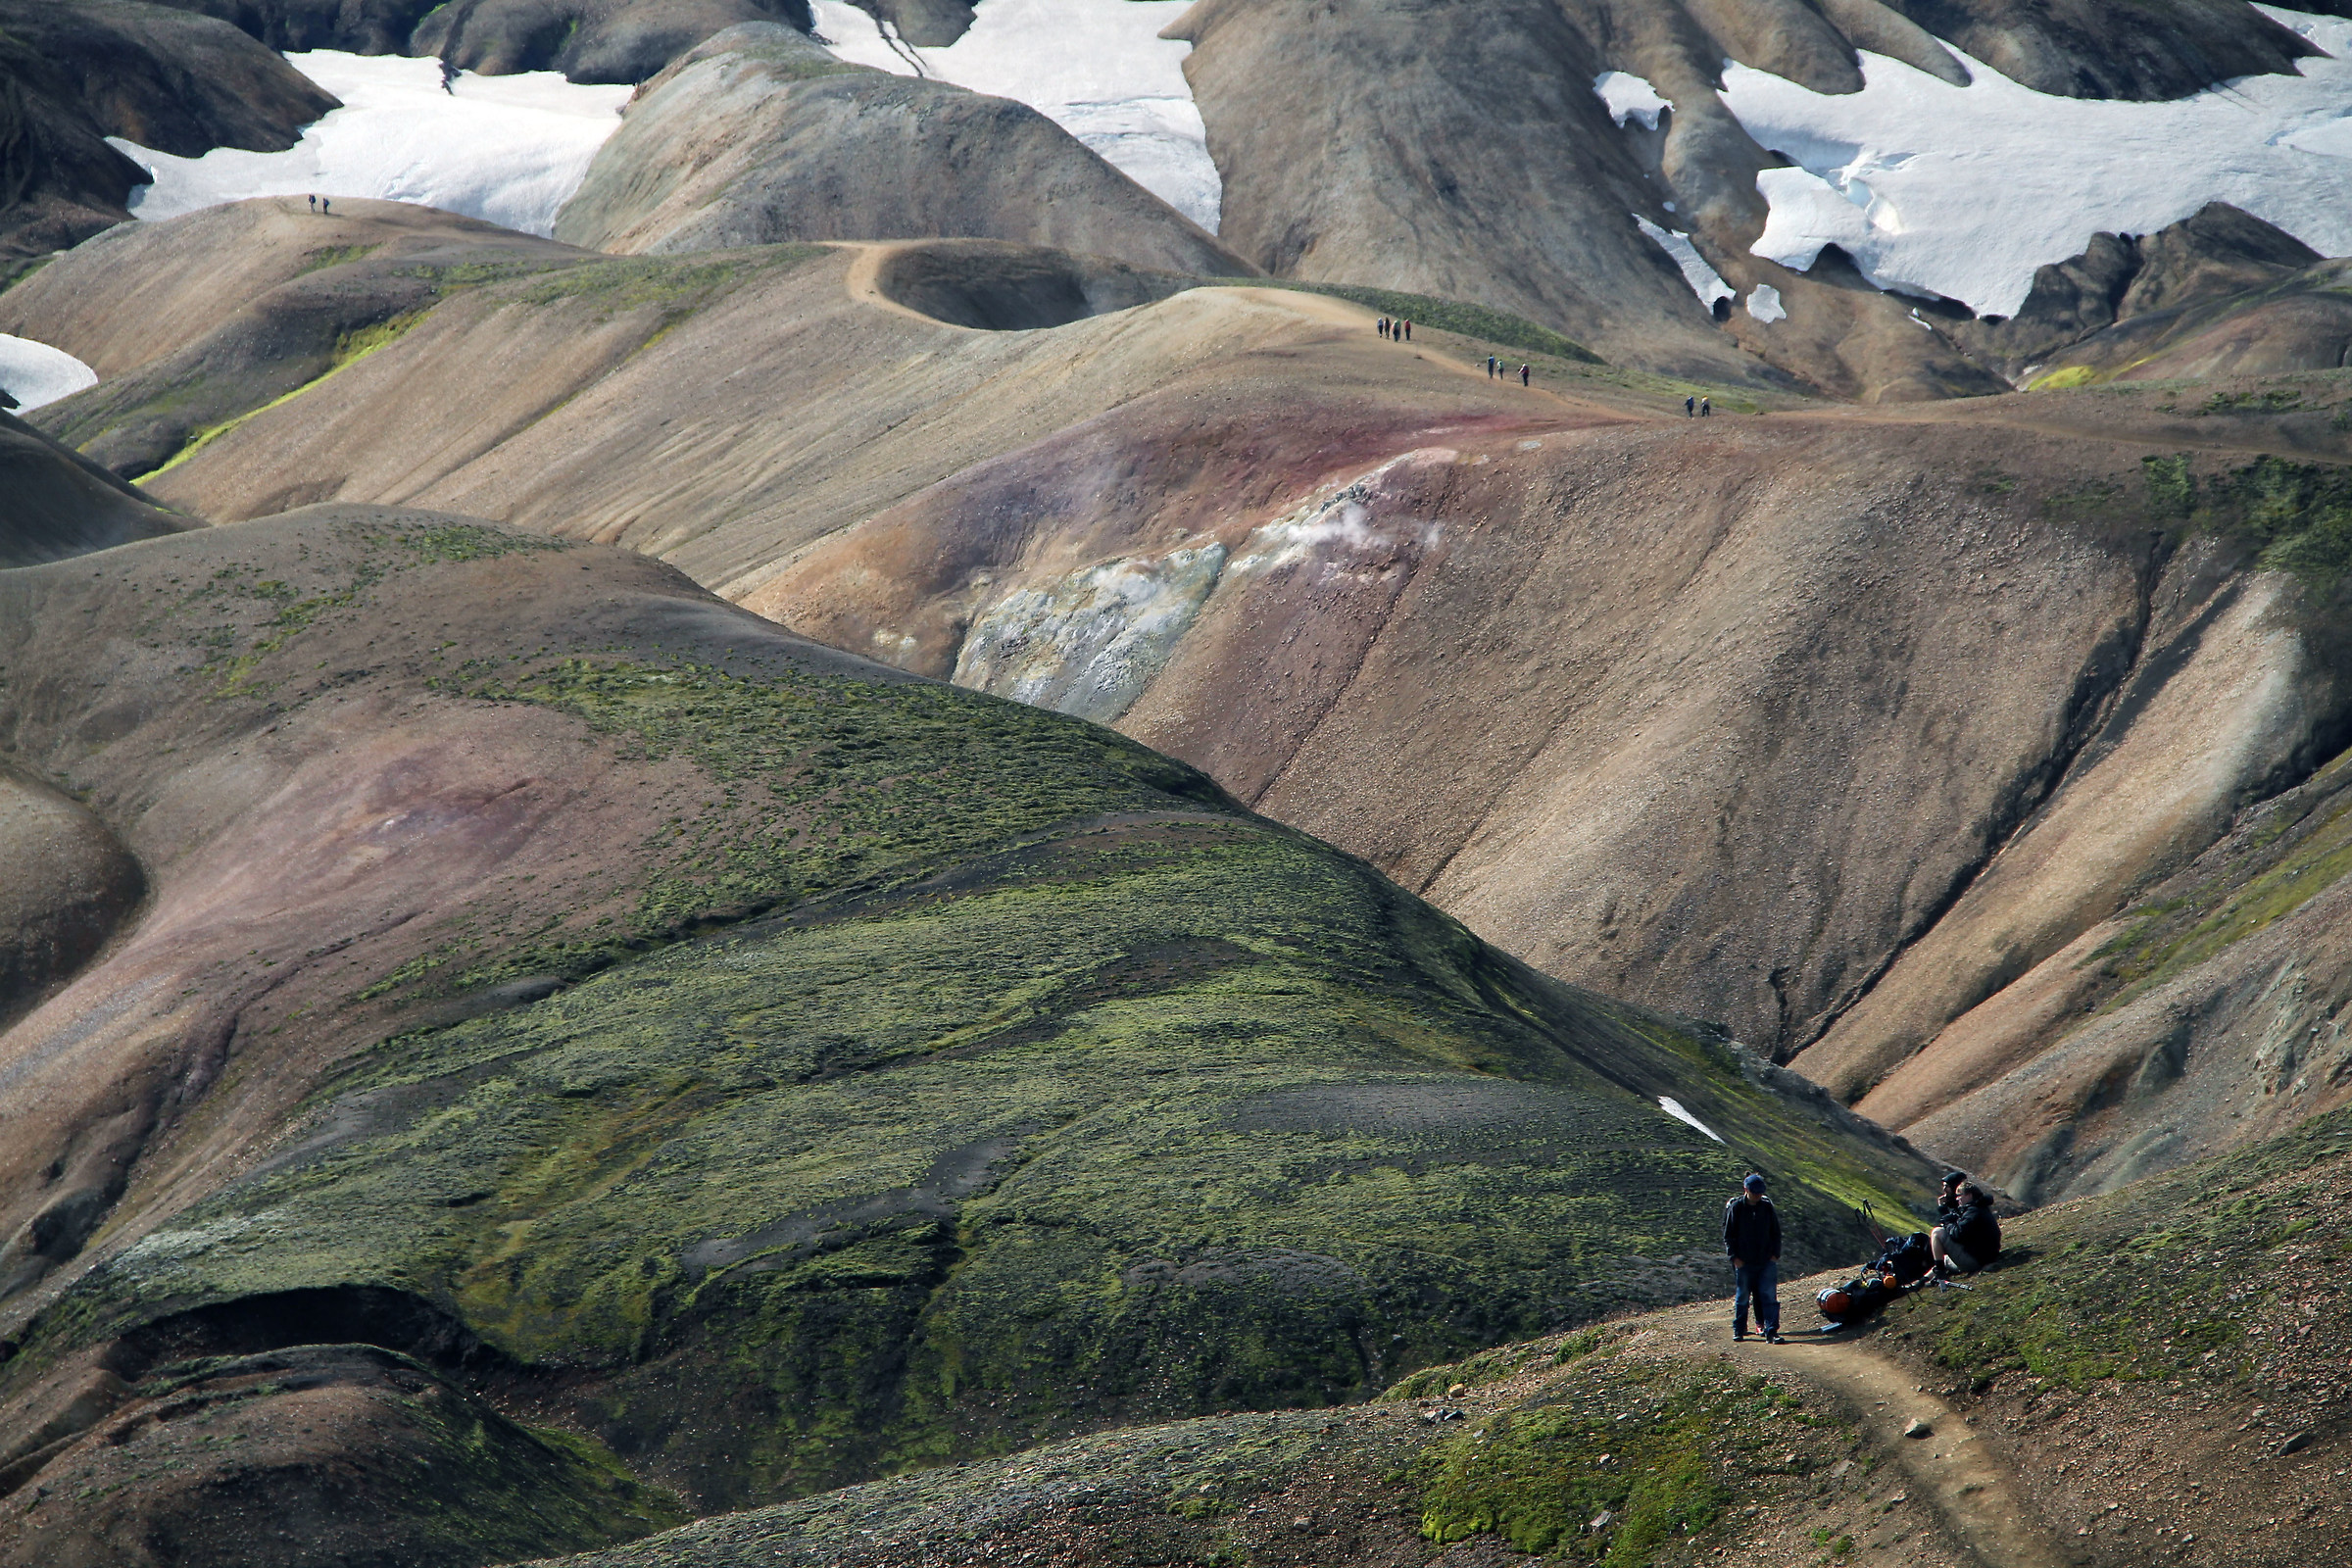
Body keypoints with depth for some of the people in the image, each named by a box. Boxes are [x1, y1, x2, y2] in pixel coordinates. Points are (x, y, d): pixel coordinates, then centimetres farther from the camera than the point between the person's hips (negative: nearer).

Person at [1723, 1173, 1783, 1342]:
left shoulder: (1767, 1207, 4)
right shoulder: (1736, 1208, -2)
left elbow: (1776, 1233, 12)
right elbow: (1728, 1235, 2)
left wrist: (1775, 1254, 2)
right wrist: (1734, 1257, -6)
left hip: (1767, 1262, 1)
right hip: (1744, 1263, -1)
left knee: (1769, 1296, -7)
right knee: (1742, 1297, 8)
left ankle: (1771, 1332, -8)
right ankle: (1738, 1331, 21)